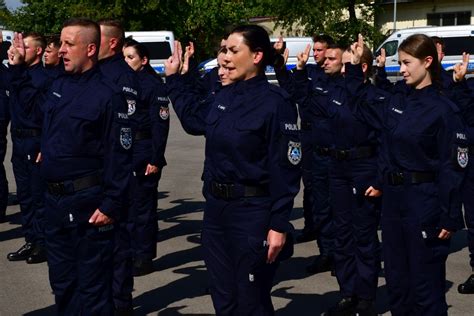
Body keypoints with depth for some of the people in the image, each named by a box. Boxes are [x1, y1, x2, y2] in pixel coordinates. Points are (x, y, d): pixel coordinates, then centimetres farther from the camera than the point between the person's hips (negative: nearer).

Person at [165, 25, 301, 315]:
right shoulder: (224, 96, 6)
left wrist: (279, 225, -20)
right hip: (216, 208, 7)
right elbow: (195, 119, 27)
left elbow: (285, 169, -17)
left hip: (253, 214, -7)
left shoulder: (276, 103, -15)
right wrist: (174, 78, 24)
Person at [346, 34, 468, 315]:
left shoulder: (444, 110, -12)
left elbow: (453, 168, -12)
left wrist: (450, 218, -14)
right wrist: (355, 66, 13)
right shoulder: (395, 103, 7)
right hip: (393, 197, 7)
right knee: (396, 276, 17)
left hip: (425, 201, -7)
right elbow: (360, 103, 25)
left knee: (425, 283, 2)